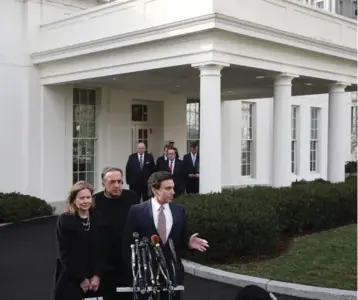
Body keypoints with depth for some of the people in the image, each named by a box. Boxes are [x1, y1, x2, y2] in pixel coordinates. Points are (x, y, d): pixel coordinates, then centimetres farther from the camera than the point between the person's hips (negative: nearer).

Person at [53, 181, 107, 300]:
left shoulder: (98, 218, 5)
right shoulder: (64, 220, -6)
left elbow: (103, 250, 4)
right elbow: (64, 254, -9)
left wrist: (97, 275, -7)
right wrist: (81, 278, -10)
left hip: (94, 280, 3)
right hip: (70, 280, -3)